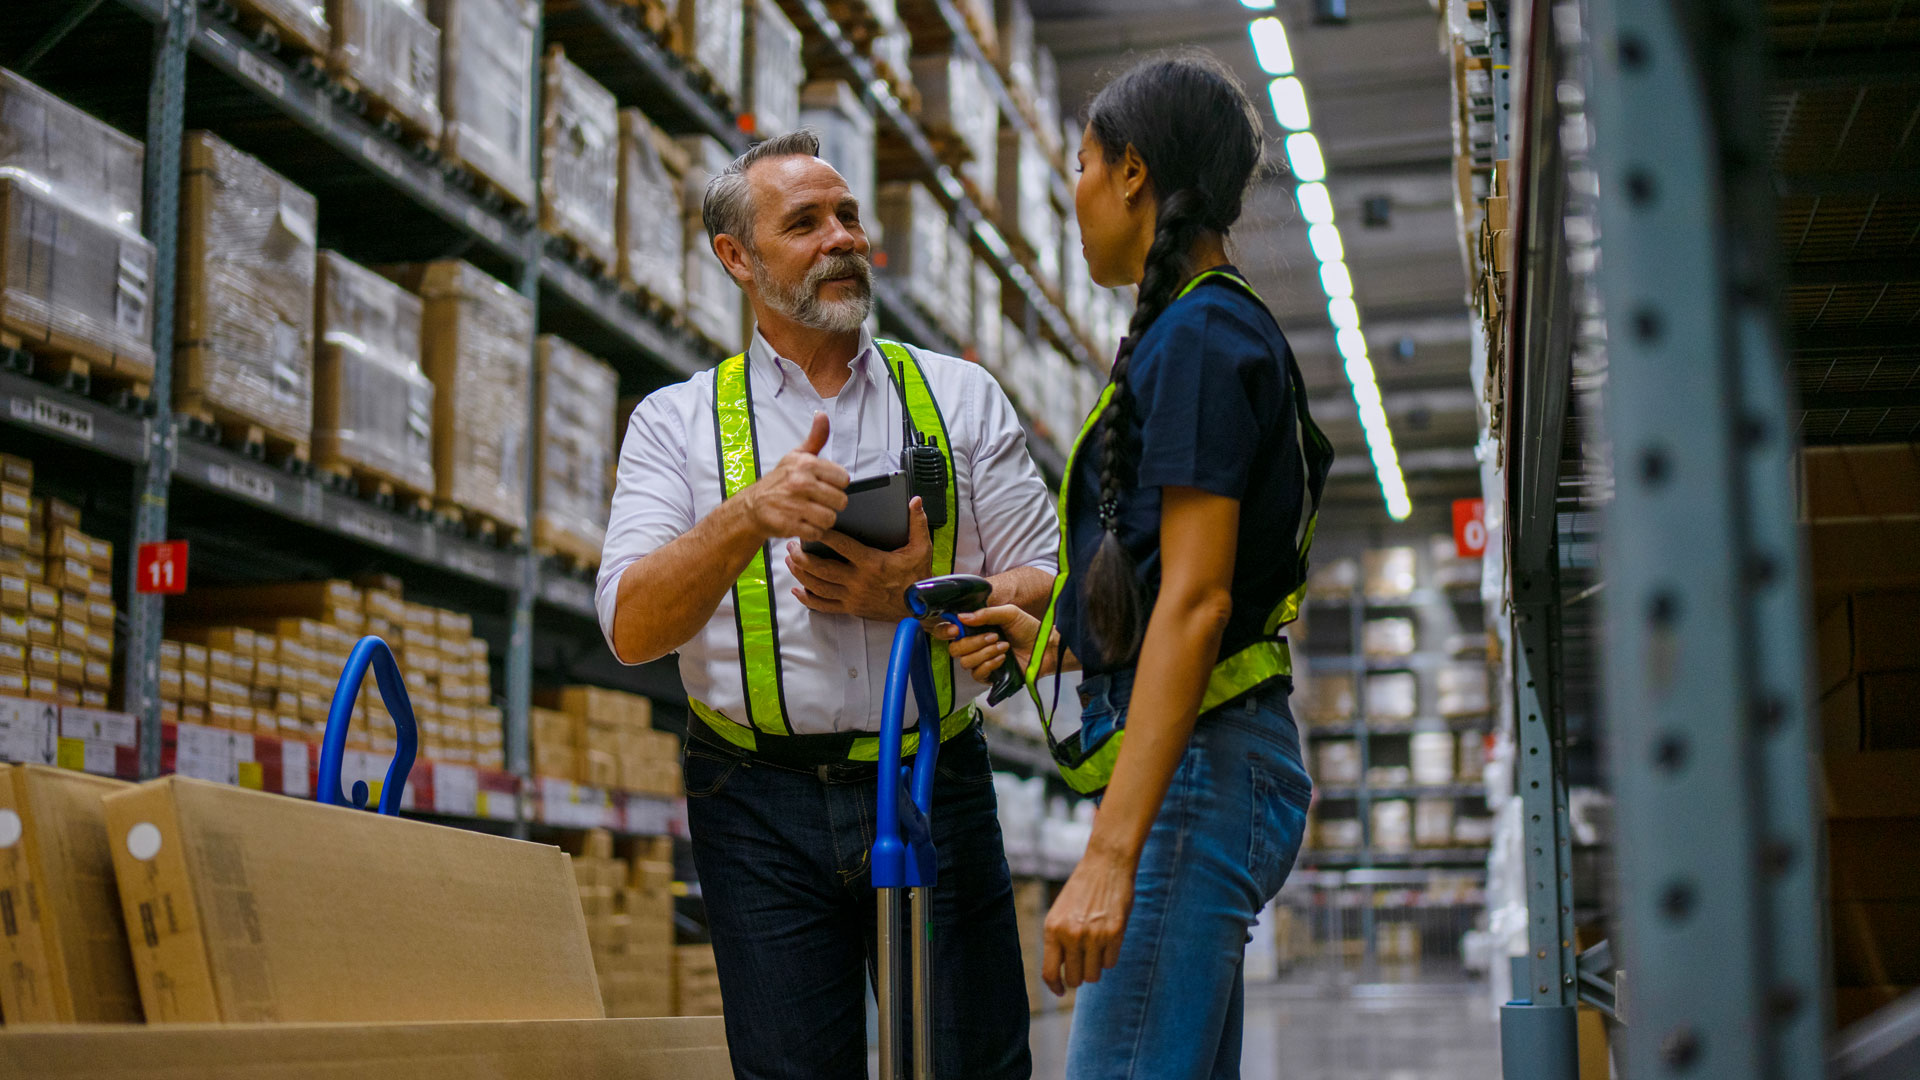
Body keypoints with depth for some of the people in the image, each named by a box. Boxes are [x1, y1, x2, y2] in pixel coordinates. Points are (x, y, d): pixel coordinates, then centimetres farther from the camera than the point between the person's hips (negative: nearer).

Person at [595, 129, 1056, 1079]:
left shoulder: (961, 396, 10)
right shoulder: (677, 421, 7)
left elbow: (1049, 593, 5)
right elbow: (632, 629, -6)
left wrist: (913, 598, -12)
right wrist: (749, 515, -21)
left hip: (934, 787, 1)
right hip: (761, 808, 0)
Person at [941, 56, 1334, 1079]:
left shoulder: (1200, 336, -11)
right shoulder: (1218, 331, 21)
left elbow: (1196, 601, -20)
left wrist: (1109, 855, -24)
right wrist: (1051, 642, 15)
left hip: (1194, 767, -11)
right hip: (1207, 764, 11)